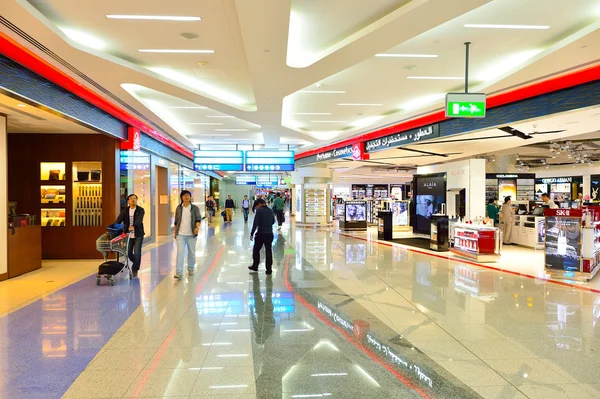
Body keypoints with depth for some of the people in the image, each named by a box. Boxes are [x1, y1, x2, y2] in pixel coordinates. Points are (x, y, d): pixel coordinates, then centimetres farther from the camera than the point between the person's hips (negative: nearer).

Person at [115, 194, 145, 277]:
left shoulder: (140, 210, -5)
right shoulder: (125, 210, 6)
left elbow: (139, 220, -21)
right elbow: (119, 220, -5)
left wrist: (133, 226, -40)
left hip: (138, 235, -4)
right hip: (128, 235, 4)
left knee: (137, 252, -7)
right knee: (128, 252, 9)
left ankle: (135, 270, 8)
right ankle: (136, 264, 35)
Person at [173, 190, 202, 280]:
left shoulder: (195, 208, 1)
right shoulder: (179, 208, 6)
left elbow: (198, 219, -5)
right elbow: (176, 221, 12)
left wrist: (197, 227, -23)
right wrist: (175, 232, 12)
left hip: (191, 234, 0)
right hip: (180, 234, 0)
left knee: (192, 252, 10)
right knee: (180, 252, -8)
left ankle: (191, 269, 28)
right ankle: (179, 273, -10)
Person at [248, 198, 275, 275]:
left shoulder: (259, 211, -10)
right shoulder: (270, 211, 7)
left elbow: (255, 223, -15)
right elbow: (273, 221, 20)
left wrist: (252, 234, -11)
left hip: (261, 234, -5)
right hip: (269, 234, 5)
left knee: (256, 250, 13)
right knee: (269, 251, 8)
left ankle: (255, 267, 22)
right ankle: (269, 270, 10)